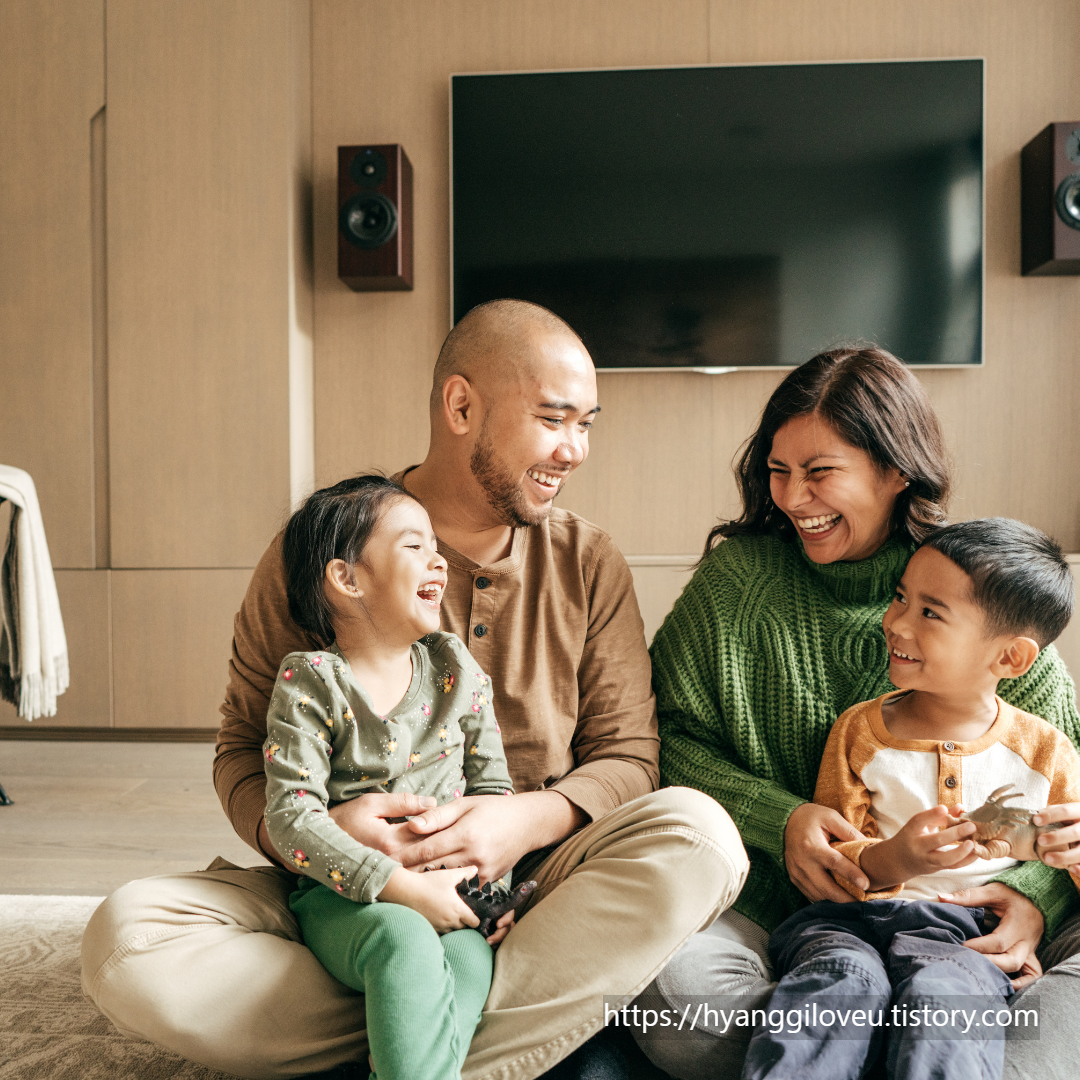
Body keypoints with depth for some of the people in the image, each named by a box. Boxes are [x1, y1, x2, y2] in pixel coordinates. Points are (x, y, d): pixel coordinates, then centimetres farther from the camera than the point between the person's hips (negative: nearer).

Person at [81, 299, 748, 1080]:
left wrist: (531, 819, -19)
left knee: (699, 831, -26)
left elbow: (627, 756, 2)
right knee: (125, 939, -24)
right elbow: (244, 753, 3)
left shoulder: (590, 564, 4)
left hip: (529, 892, 1)